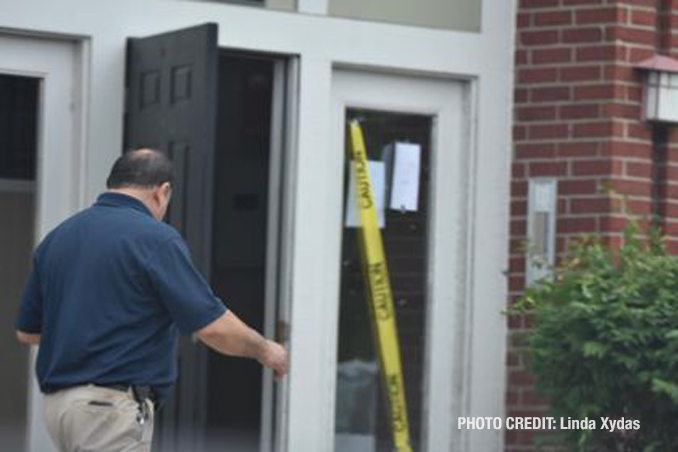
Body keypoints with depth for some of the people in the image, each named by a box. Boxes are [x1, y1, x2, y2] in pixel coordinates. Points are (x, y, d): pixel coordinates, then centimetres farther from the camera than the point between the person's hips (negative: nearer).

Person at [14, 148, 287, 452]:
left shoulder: (57, 238, 11)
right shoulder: (154, 238, -10)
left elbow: (27, 331, 18)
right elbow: (213, 327, -13)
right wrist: (264, 350, 5)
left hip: (57, 403, 8)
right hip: (113, 407, -8)